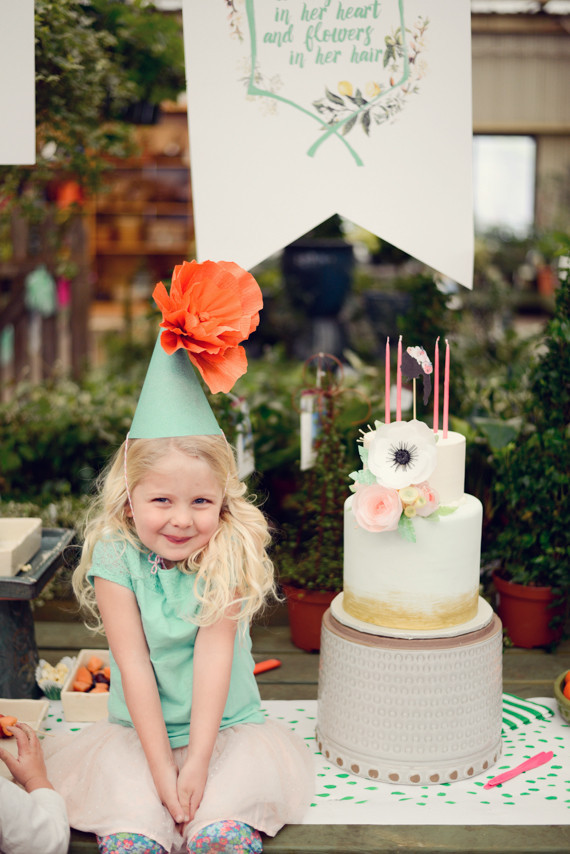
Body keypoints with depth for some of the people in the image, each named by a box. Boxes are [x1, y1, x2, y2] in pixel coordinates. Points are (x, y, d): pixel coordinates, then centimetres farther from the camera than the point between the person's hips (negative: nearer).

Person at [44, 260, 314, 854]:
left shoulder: (229, 556, -10)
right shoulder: (116, 558, -11)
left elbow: (213, 654, -15)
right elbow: (134, 666, -13)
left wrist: (198, 759, -19)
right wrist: (161, 766, -16)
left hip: (227, 729, 0)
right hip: (137, 736, 0)